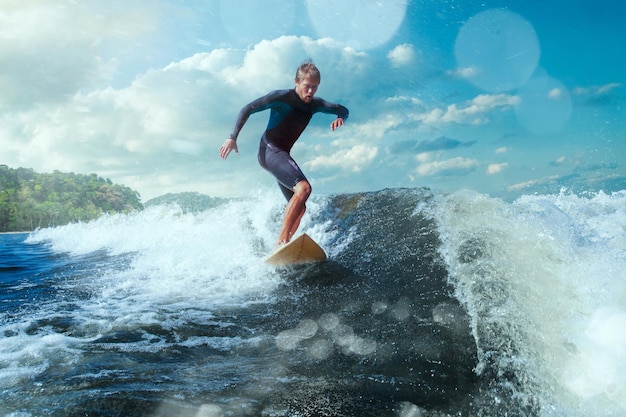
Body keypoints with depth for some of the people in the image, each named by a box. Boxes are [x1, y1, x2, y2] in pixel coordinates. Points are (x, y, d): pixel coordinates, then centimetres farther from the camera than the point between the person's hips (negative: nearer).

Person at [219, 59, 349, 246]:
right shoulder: (281, 97, -12)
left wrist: (340, 118, -8)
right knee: (304, 188, -29)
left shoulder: (315, 104, 7)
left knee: (299, 207, 6)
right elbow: (247, 109, -10)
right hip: (269, 151, -9)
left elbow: (343, 109, 16)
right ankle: (281, 241, -31)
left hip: (282, 155, 9)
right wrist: (232, 137, -16)